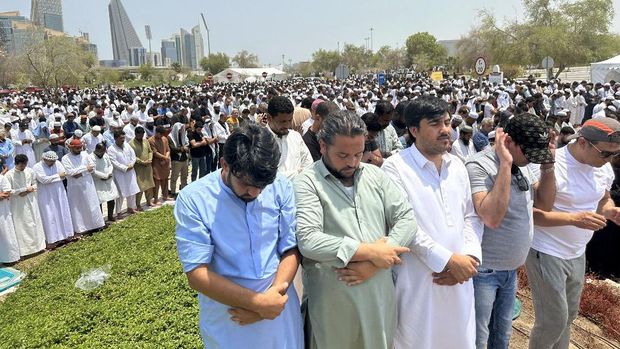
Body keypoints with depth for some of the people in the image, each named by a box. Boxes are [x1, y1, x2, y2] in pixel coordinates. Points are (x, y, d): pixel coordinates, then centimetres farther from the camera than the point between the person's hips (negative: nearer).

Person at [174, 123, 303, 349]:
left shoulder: (281, 188, -8)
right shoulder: (193, 199, -16)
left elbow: (291, 249, -4)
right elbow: (197, 273, -17)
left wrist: (268, 301, -18)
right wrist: (259, 302, -20)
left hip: (279, 310, 2)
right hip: (227, 323, -2)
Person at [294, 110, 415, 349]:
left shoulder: (374, 174, 5)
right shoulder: (307, 182, -10)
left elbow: (407, 219, 0)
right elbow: (308, 241, -21)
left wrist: (374, 262, -13)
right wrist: (371, 251, -18)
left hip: (380, 296, 5)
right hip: (332, 303, -4)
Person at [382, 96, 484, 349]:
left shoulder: (457, 165, 9)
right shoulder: (395, 167, -12)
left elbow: (471, 216, 10)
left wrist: (469, 256, -6)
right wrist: (448, 260, -17)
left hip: (459, 279, 6)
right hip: (418, 282, -5)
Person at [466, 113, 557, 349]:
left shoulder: (522, 165, 4)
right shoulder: (479, 166, -22)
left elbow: (544, 203, 7)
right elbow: (492, 218, -33)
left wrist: (548, 164, -6)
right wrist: (506, 164, -32)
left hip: (511, 268, 8)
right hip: (483, 270, -7)